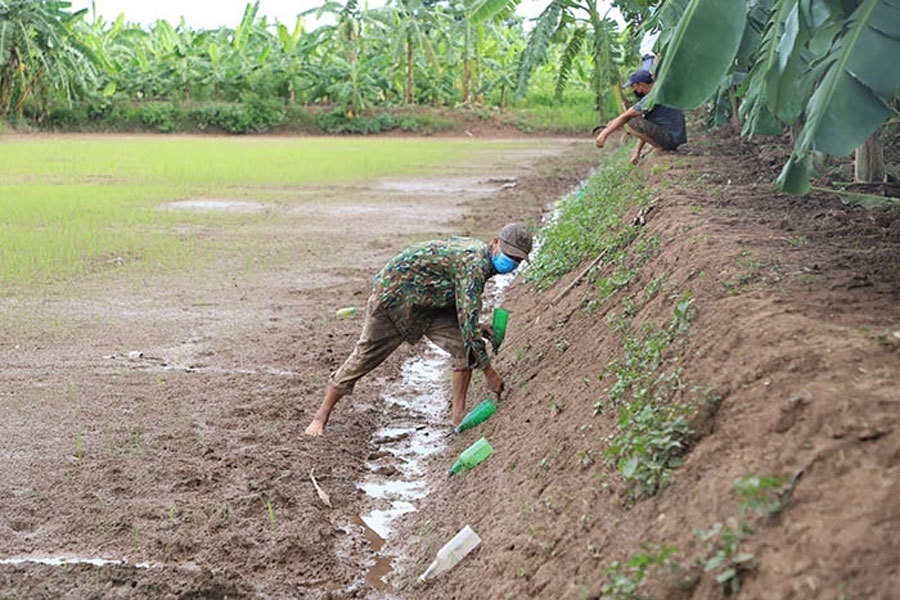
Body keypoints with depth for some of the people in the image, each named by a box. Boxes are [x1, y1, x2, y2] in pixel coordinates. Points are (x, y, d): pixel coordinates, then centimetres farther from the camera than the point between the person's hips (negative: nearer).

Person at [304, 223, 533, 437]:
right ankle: (321, 417, 18)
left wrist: (474, 329, 2)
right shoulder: (473, 263, -30)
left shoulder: (477, 252, 0)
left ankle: (459, 416, 3)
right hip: (393, 296, -8)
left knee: (464, 345, -7)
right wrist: (488, 371, -26)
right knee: (365, 357, 2)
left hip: (426, 303, 9)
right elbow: (468, 320, -32)